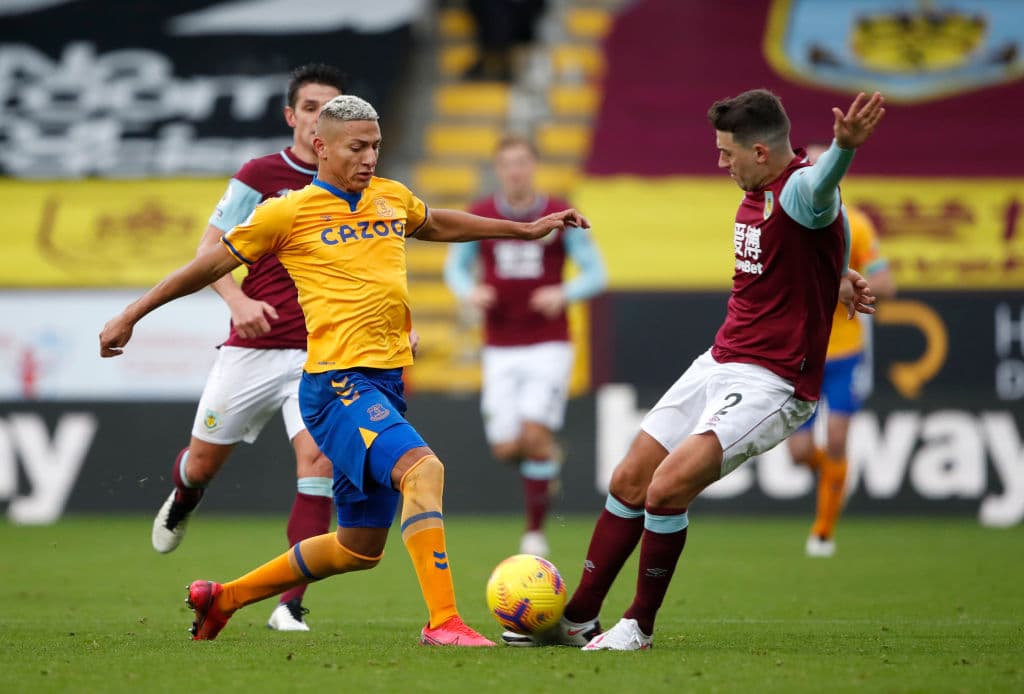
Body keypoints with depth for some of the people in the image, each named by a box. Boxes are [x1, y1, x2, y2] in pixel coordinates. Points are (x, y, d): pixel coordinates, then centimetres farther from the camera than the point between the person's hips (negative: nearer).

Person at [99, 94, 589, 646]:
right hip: (337, 381, -8)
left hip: (385, 383, 8)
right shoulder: (290, 212, -3)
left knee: (360, 548, 11)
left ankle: (222, 598, 28)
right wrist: (131, 315, 7)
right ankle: (442, 621, -33)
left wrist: (527, 229, 41)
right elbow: (211, 264, 5)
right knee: (422, 468, -30)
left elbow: (438, 225, 37)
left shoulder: (393, 199, 15)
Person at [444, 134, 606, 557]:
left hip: (548, 344, -2)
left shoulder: (560, 217, -3)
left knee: (535, 436, -17)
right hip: (500, 348, 2)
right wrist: (468, 291, -8)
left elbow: (595, 273, 2)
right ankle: (547, 459, 32)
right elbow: (455, 266, 14)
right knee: (506, 449, -5)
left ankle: (535, 531, -3)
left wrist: (564, 294, -18)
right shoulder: (479, 216, 2)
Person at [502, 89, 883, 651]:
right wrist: (836, 279, 14)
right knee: (629, 481, 9)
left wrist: (843, 146, -69)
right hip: (720, 363, 9)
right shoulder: (753, 197, 10)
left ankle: (640, 625, 0)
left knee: (667, 487, -21)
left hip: (773, 383, -9)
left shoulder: (800, 191, -20)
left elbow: (820, 188, -48)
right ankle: (577, 619, 23)